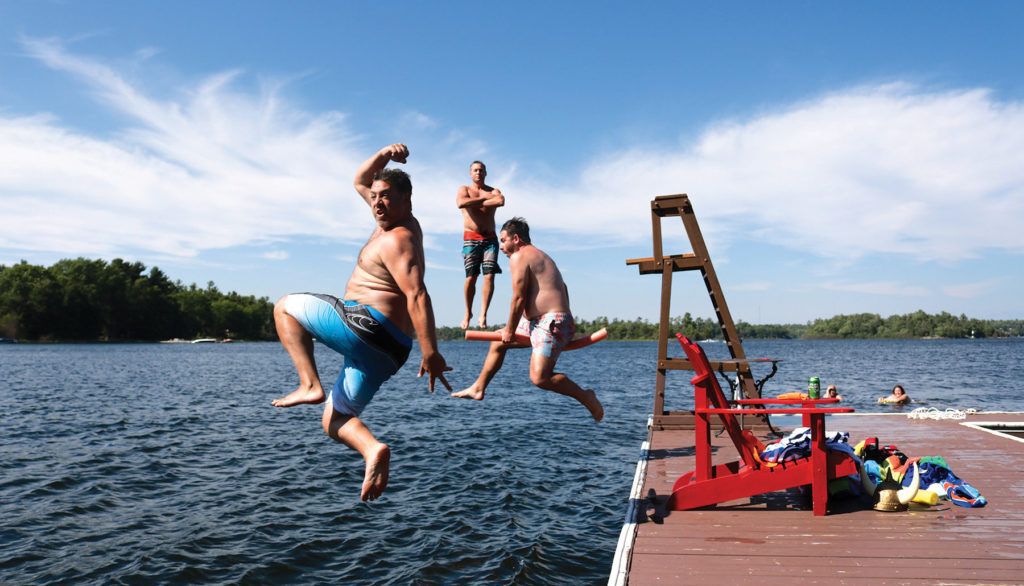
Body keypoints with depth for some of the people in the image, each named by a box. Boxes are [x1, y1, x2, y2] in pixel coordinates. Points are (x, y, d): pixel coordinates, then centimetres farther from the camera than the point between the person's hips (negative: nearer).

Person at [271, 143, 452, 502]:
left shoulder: (397, 240, -13)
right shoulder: (400, 222, 16)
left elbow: (417, 295, -25)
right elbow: (360, 183, 27)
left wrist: (430, 353, -33)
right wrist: (381, 157, 8)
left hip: (366, 325, -10)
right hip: (387, 348, 10)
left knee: (285, 308, 8)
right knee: (334, 420, 14)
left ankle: (309, 385, -6)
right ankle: (374, 450, -14)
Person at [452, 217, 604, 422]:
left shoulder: (518, 257, -8)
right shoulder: (540, 255, 22)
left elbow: (519, 298, -14)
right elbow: (562, 287, 20)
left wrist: (510, 330, -5)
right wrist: (567, 324, 20)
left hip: (550, 322, -11)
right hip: (538, 321, 11)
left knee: (539, 378, -19)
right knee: (497, 343, 19)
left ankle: (586, 397, -4)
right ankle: (478, 389, 28)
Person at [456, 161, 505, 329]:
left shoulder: (493, 191, 14)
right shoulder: (464, 189, 10)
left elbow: (501, 201, -12)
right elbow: (460, 203, -14)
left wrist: (475, 203, -8)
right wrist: (483, 198, -7)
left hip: (490, 238, 1)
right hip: (471, 238, -1)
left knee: (489, 276, -11)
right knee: (471, 277, -5)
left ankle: (483, 315, -9)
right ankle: (468, 313, 11)